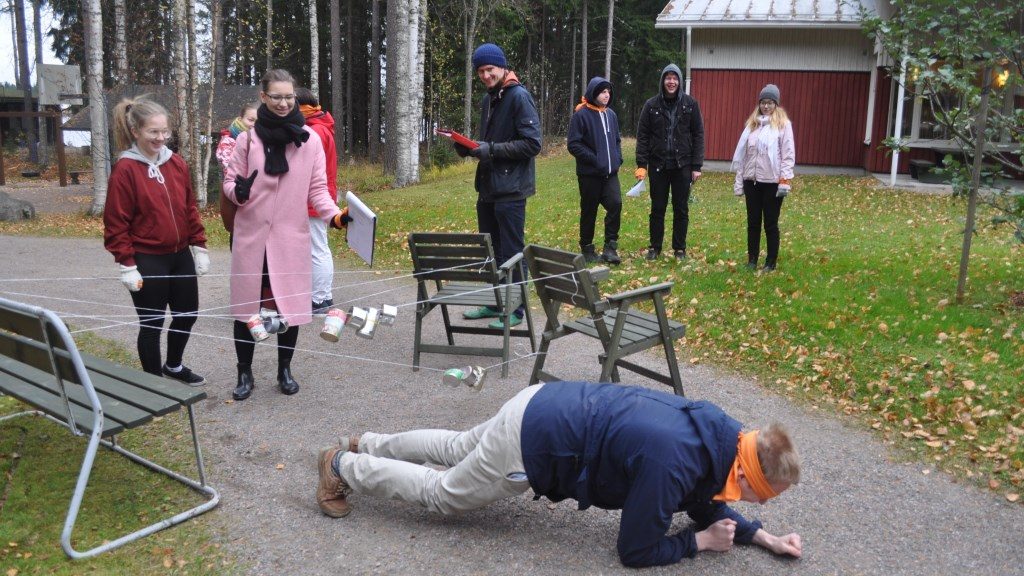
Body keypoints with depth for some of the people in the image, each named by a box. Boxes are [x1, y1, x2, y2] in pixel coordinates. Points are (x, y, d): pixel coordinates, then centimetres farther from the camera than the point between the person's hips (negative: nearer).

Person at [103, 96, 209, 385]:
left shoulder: (176, 163, 4)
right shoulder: (125, 169, -12)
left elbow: (190, 208, 11)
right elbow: (116, 223, -12)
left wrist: (199, 247, 8)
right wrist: (126, 265, -13)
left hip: (181, 256, 6)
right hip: (147, 261, -6)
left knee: (187, 313, 16)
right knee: (152, 323, 5)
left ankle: (173, 366, 40)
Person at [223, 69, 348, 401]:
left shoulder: (310, 139, 1)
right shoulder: (248, 138, 0)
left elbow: (317, 188, 2)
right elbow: (230, 181, 4)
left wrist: (333, 215, -15)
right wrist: (237, 191, -20)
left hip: (291, 237, 0)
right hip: (252, 236, 0)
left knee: (290, 305, 6)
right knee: (246, 306, 6)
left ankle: (285, 369, 25)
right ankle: (245, 373, 21)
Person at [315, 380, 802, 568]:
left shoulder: (722, 432, -6)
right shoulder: (670, 464, -31)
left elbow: (704, 503, 13)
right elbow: (635, 551, -18)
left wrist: (761, 536, 4)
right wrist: (700, 542, -7)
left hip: (549, 404, 8)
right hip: (535, 444, -8)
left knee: (455, 449, 30)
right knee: (440, 495, 14)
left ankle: (367, 446, 48)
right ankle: (343, 468, 29)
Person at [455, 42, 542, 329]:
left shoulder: (519, 97, -11)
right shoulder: (488, 100, 16)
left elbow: (532, 144, -18)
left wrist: (491, 149, -20)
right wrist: (469, 148, 3)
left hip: (510, 189, -9)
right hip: (487, 187, 9)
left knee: (511, 252, -1)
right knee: (490, 249, 16)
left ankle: (515, 309, 10)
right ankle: (495, 302, 28)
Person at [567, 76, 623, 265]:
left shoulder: (611, 114, 10)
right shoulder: (581, 115, -10)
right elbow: (573, 144, -12)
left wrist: (617, 158, 6)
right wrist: (593, 158, -16)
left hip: (610, 172, 5)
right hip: (589, 173, -5)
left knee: (616, 204, -11)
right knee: (589, 211, 5)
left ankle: (610, 247, 0)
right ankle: (587, 249, 21)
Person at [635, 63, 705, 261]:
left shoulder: (690, 104, 0)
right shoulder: (652, 105, 1)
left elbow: (698, 135, 1)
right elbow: (642, 135, 2)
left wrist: (697, 166, -4)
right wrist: (641, 164, -6)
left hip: (682, 165, 0)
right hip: (658, 165, 0)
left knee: (681, 209, 6)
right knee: (657, 208, 7)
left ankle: (679, 248, 17)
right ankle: (655, 247, 18)